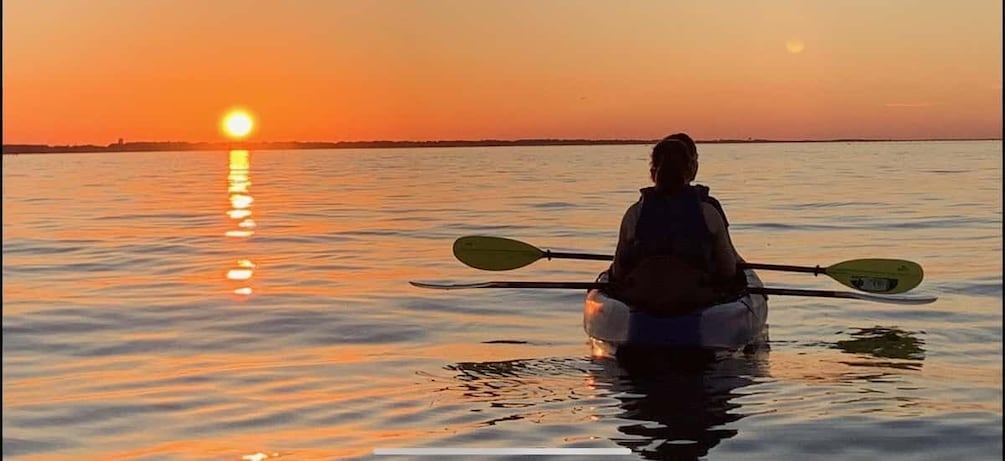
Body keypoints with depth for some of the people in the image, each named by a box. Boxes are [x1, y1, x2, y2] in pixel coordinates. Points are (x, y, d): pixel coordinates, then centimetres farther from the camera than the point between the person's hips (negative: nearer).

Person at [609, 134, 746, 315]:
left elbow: (618, 272, -1)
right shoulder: (709, 213, -10)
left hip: (641, 303, 2)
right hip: (699, 304, -1)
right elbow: (729, 271, -4)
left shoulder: (635, 214, -7)